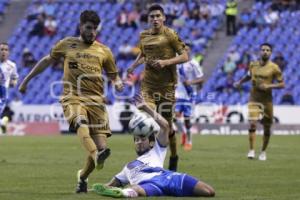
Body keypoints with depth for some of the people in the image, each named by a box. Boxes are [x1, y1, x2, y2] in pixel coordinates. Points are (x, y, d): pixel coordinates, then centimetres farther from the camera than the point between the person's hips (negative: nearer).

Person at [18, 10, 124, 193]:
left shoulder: (104, 51, 13)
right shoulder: (66, 44, 12)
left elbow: (114, 76, 19)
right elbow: (48, 60, 25)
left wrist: (117, 83, -5)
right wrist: (27, 80, 27)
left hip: (96, 100, 2)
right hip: (73, 97, -2)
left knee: (100, 146, -7)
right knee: (81, 123, -36)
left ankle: (83, 177, 19)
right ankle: (97, 156, -61)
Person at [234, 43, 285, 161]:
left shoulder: (274, 68, -5)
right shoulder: (253, 65, 5)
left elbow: (282, 84, -4)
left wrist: (269, 86, -18)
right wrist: (240, 82, 12)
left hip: (267, 100, -1)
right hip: (254, 99, 1)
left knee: (267, 127, 6)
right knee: (252, 123, -17)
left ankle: (263, 152, 24)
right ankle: (251, 150, -13)